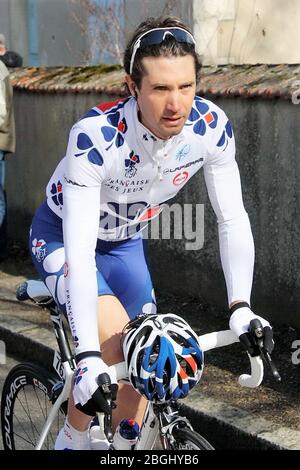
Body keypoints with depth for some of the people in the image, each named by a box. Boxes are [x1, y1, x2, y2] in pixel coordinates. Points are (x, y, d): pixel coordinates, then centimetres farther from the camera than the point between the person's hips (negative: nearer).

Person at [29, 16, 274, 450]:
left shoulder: (213, 127, -26)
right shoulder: (96, 137, -39)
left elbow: (233, 219, -17)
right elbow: (80, 251, -42)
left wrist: (241, 307, -27)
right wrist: (89, 359, -48)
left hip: (125, 241, 5)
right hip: (63, 237, -5)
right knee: (114, 339, -26)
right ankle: (71, 441, -2)